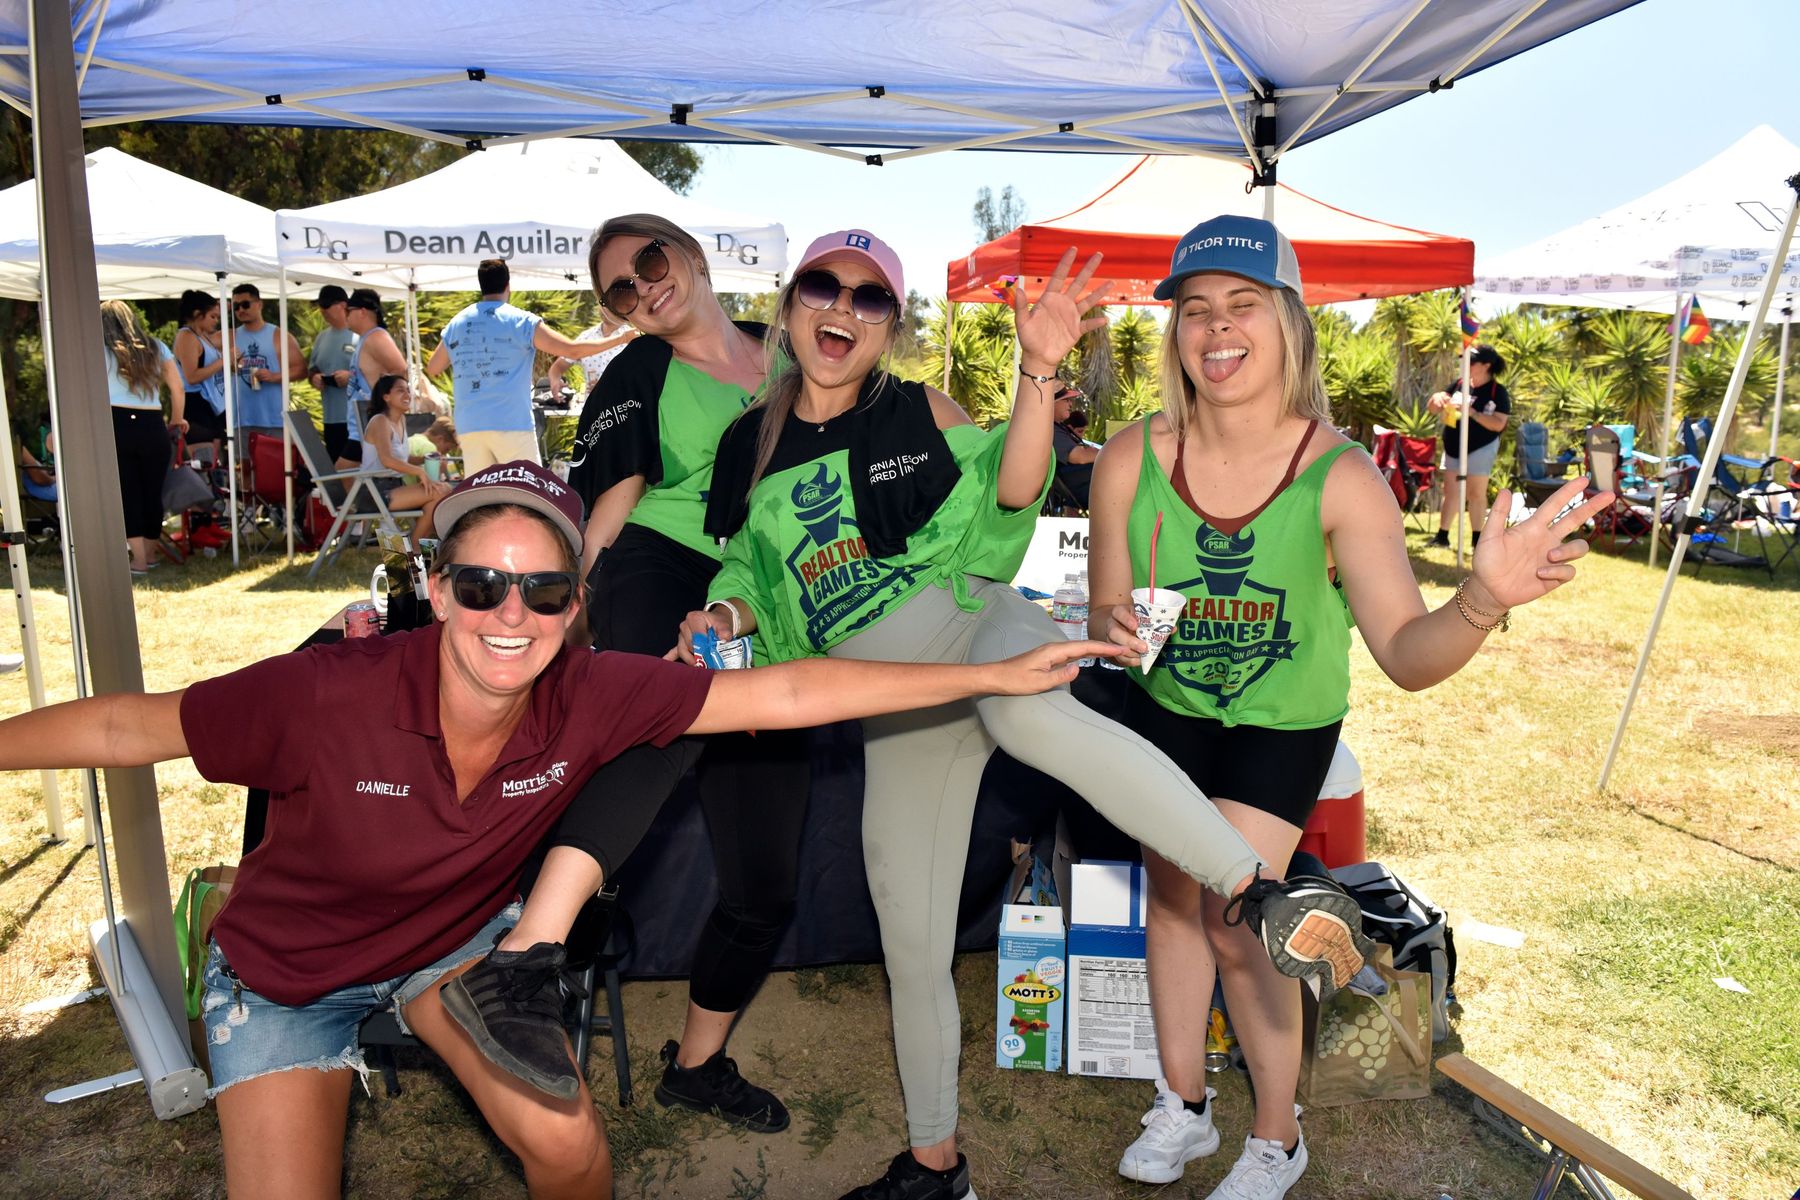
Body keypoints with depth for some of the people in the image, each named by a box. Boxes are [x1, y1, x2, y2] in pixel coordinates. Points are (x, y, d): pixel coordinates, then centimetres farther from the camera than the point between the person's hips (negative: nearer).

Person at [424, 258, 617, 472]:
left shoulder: (456, 323, 12)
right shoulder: (521, 321, -2)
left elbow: (432, 369, 20)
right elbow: (572, 350, -4)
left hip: (469, 426, 5)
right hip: (511, 424, -5)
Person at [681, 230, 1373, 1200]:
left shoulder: (919, 410, 0)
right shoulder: (749, 446, 8)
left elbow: (1011, 493, -13)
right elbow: (752, 582, 15)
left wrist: (1038, 370, -24)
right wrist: (720, 620, -6)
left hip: (977, 623, -4)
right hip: (896, 710, 4)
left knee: (1027, 717, -44)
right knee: (912, 946, 11)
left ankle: (1264, 891, -35)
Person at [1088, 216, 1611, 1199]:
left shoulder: (1340, 480, -27)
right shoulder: (1131, 462, -20)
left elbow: (1407, 653, -31)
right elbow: (1105, 617, -9)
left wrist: (1482, 600, -50)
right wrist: (1113, 627, -32)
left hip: (1283, 723, -3)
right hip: (1166, 708, 3)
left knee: (1232, 919, -5)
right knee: (1171, 895, 14)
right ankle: (1182, 1107, 38)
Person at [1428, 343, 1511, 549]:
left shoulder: (1498, 392, -10)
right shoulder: (1460, 384, 4)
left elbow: (1499, 424, -19)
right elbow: (1432, 407, 8)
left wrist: (1472, 413, -28)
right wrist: (1437, 398, -16)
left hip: (1481, 449, -5)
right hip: (1453, 448, 5)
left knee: (1476, 493, 0)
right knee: (1451, 492, 9)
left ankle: (1477, 539, 7)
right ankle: (1442, 535, 14)